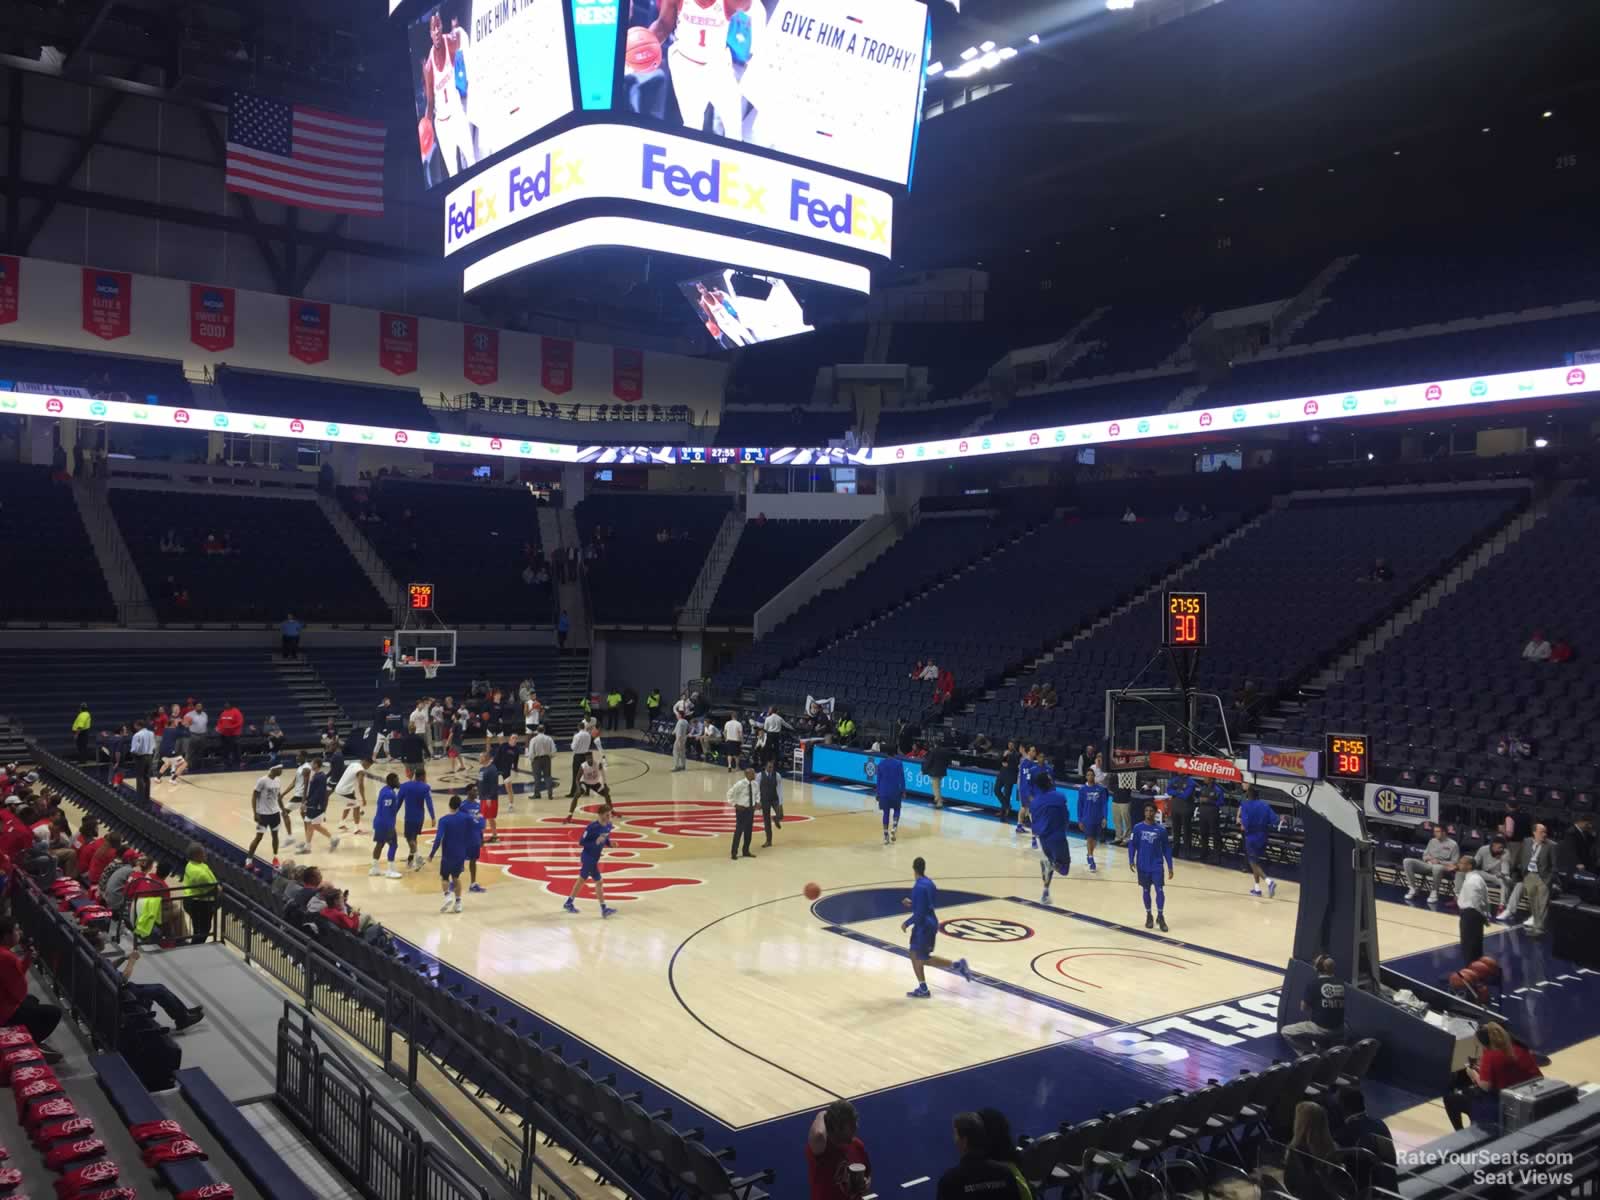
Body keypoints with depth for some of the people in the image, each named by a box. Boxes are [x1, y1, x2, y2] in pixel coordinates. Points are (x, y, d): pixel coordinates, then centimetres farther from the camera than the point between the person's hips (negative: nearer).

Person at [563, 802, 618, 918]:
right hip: (588, 858, -9)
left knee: (582, 879, 20)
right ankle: (604, 909, 1)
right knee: (598, 881, -6)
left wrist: (610, 843, -8)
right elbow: (581, 842, -18)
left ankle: (569, 903, 34)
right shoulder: (592, 827, -24)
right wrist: (596, 842, -30)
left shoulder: (608, 825, -3)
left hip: (595, 858, 9)